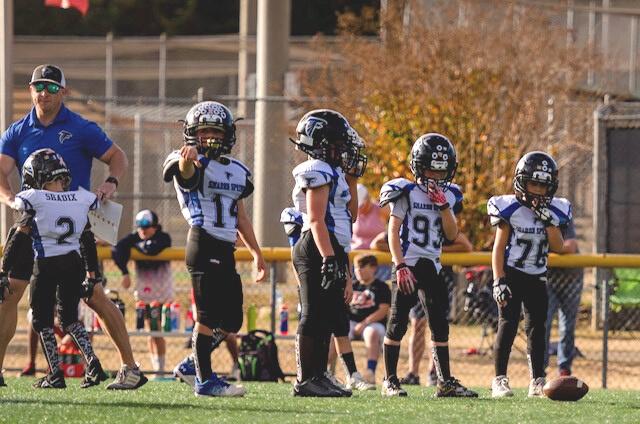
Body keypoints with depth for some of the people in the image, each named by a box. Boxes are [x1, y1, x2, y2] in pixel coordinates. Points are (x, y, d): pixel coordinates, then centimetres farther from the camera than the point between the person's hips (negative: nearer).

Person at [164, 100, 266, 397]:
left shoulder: (236, 171, 20)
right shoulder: (192, 165, -4)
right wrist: (189, 157, -55)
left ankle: (192, 364, 24)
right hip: (204, 246, -8)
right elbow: (186, 168, -31)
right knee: (209, 315, -8)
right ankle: (204, 380, -3)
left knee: (231, 321, 9)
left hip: (226, 250, 8)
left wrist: (257, 254, 27)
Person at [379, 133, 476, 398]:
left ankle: (445, 382, 6)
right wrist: (400, 266, -18)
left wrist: (443, 205, -7)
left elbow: (452, 235, 4)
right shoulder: (406, 193, -5)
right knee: (398, 322, -2)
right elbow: (393, 231, -9)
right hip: (408, 265, -6)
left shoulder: (447, 196, 11)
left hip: (432, 266, 6)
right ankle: (390, 381, 3)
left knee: (440, 324, 4)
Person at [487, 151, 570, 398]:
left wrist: (548, 221, -17)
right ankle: (499, 381, -6)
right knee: (508, 324, -10)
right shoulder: (510, 209, -11)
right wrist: (499, 280, -16)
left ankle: (537, 382, 9)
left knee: (537, 327, 5)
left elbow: (558, 247, -4)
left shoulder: (553, 212, 2)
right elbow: (499, 247, -9)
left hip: (537, 278, 5)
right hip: (511, 275, -5)